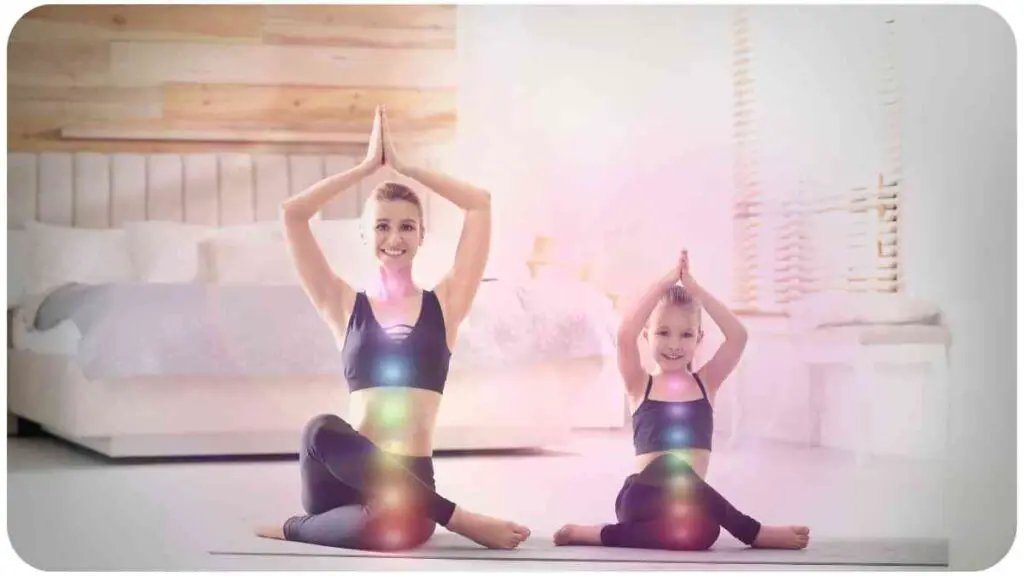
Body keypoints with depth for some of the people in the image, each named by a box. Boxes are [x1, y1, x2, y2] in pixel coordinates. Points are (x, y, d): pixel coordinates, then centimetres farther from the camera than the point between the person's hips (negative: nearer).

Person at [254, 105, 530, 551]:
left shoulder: (444, 303, 11)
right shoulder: (346, 307, 12)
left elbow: (480, 205, 6)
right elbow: (292, 213, 5)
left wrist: (403, 166, 13)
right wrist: (369, 164, 11)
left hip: (410, 478, -2)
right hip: (349, 474, 2)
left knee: (389, 522, -40)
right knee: (322, 431, -36)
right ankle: (461, 519, -26)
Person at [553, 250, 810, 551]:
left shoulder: (706, 382, 12)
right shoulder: (640, 385, 6)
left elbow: (738, 337, -2)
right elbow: (625, 336, -13)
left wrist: (694, 288, -6)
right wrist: (666, 282, -12)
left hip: (688, 502, 1)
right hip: (643, 499, -1)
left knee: (700, 534, -35)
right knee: (668, 469, -35)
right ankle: (753, 532, -17)